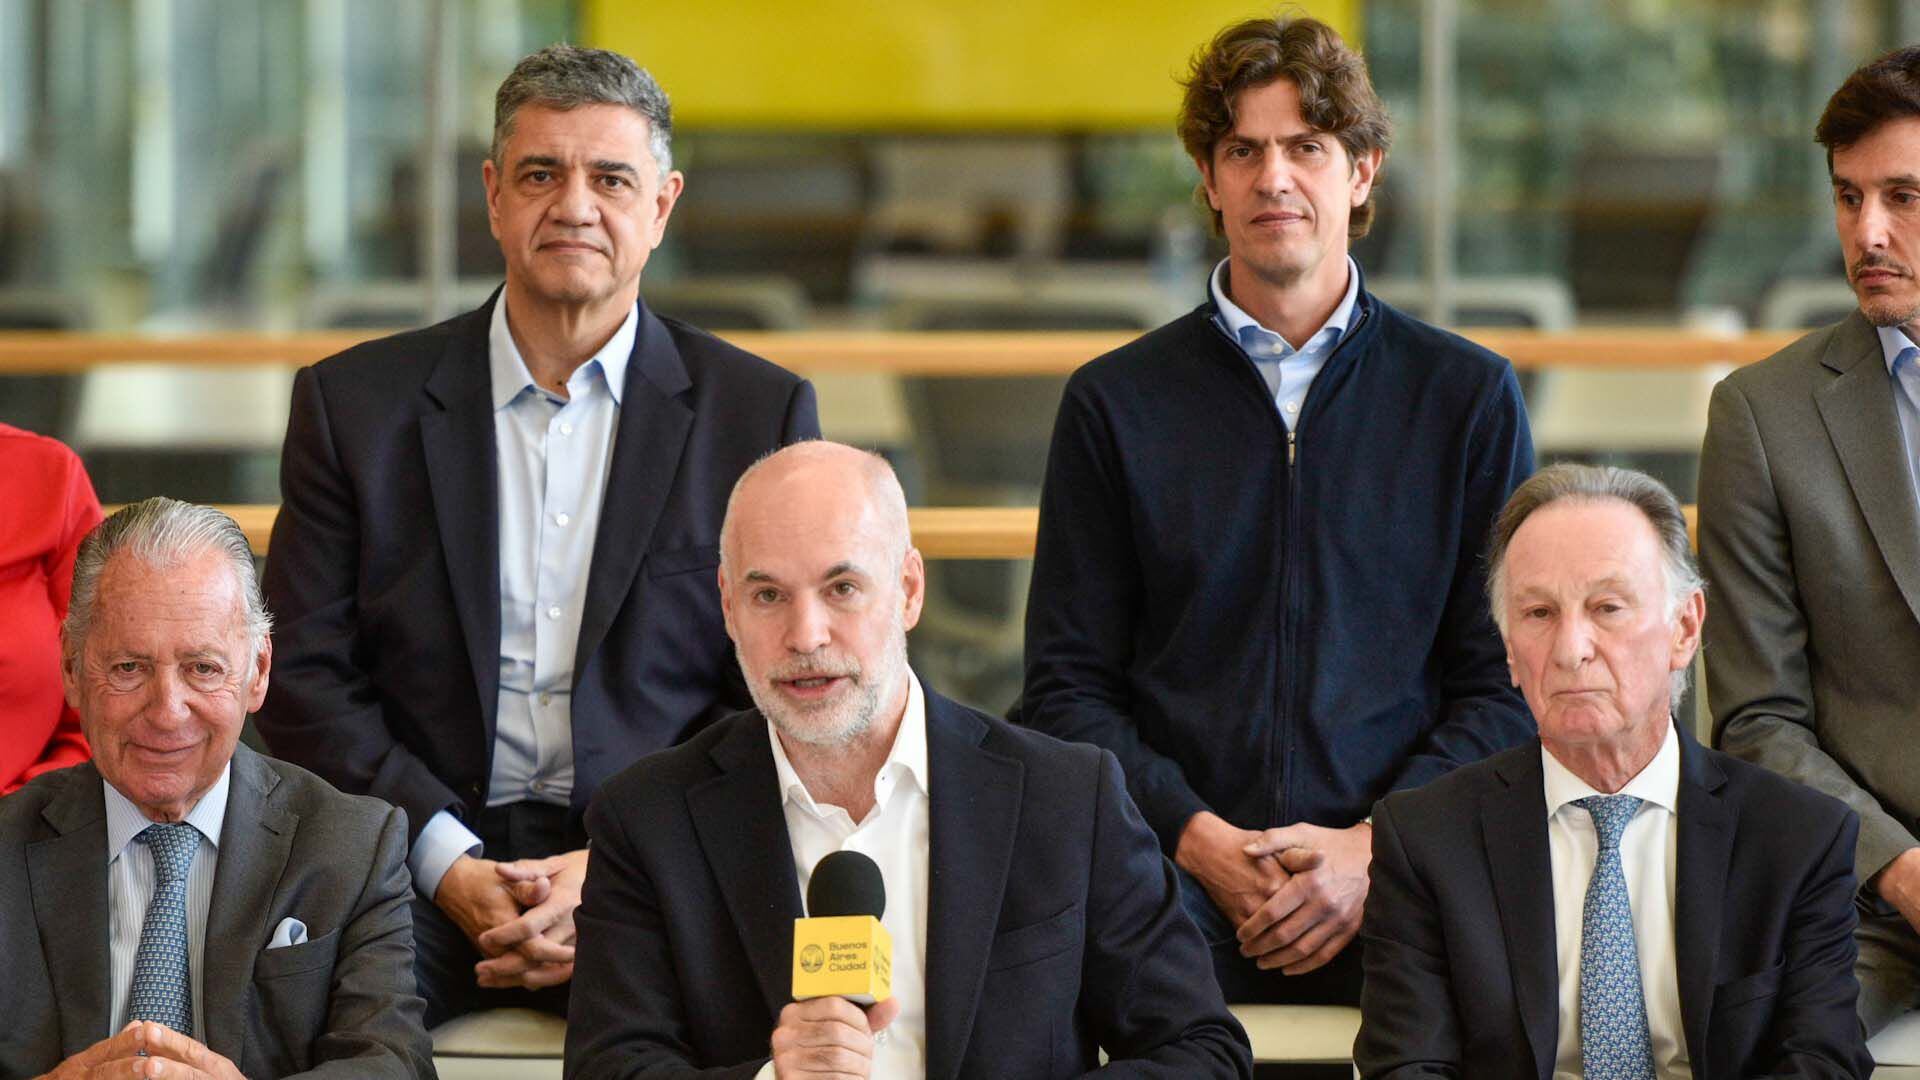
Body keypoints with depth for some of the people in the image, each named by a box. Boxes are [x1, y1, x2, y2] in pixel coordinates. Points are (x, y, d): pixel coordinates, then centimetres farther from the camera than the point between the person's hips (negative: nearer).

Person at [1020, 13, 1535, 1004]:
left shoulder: (1467, 396, 12)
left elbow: (1505, 684, 9)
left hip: (1396, 895, 1)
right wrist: (1202, 842, -7)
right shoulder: (1115, 403, 13)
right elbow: (1068, 688, 9)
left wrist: (1374, 846, -8)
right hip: (1177, 883, -1)